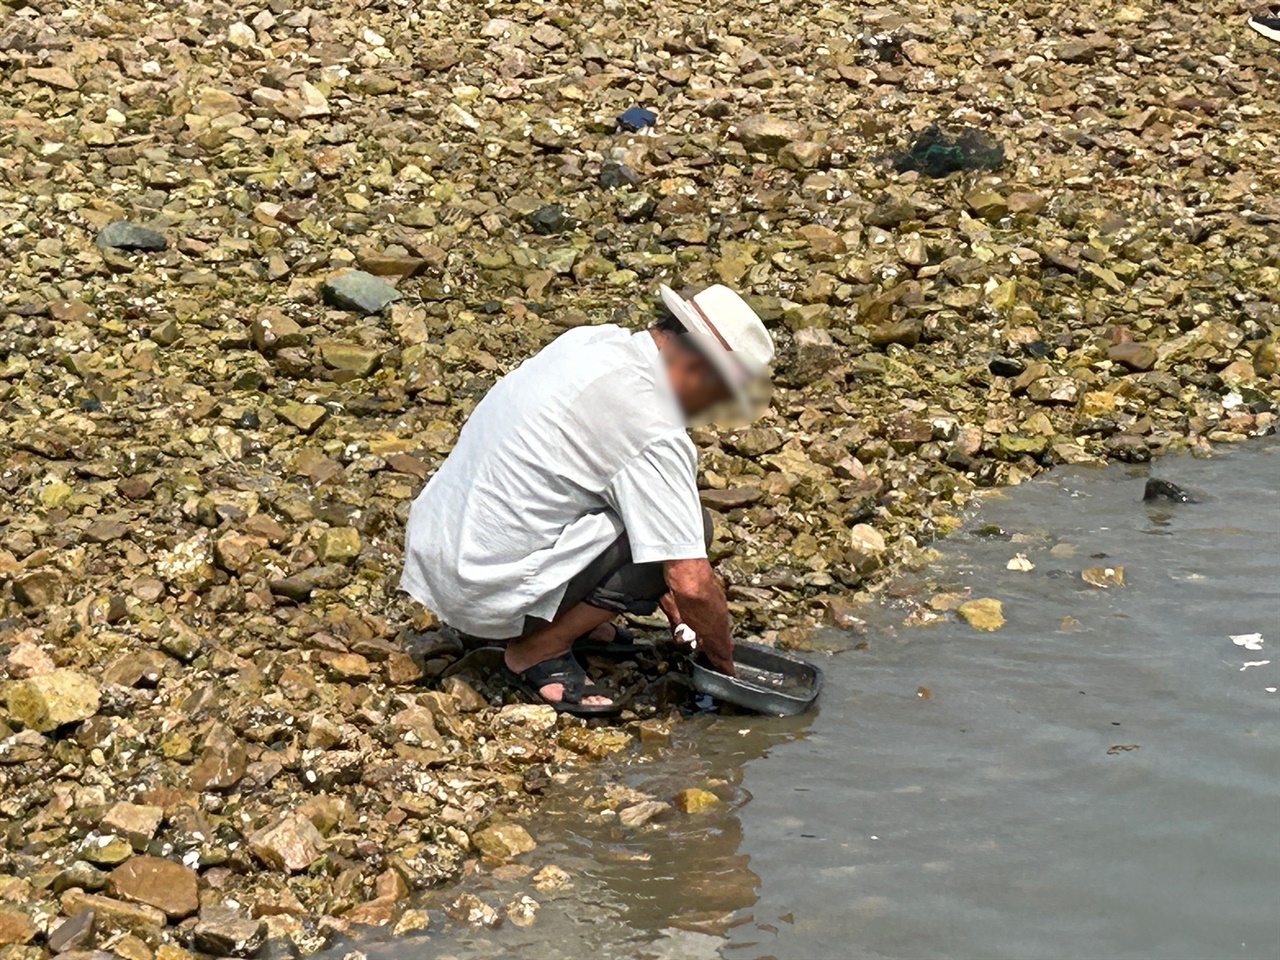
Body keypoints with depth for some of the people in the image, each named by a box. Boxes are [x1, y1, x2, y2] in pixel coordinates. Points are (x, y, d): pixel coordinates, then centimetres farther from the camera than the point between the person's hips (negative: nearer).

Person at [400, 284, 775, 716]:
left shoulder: (591, 341, 6)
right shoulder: (654, 433, -20)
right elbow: (691, 584, -21)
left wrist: (675, 613, 23)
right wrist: (722, 657, 1)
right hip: (487, 590, -9)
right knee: (694, 526, -11)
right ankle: (538, 653, -6)